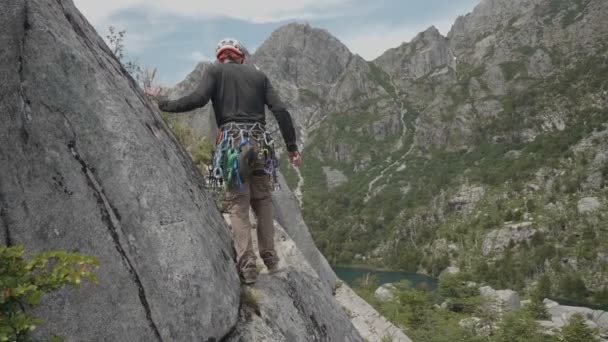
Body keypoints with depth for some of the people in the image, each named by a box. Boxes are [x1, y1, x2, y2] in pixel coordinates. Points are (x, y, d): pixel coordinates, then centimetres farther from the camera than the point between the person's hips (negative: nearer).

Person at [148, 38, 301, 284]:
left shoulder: (214, 71, 9)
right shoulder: (258, 75, 18)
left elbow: (198, 98, -9)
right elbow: (281, 110, 9)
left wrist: (162, 105, 3)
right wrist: (292, 147, 11)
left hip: (232, 143, -3)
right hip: (259, 143, 3)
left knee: (238, 205, 1)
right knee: (262, 201, 15)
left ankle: (247, 266, -4)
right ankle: (270, 260, 16)